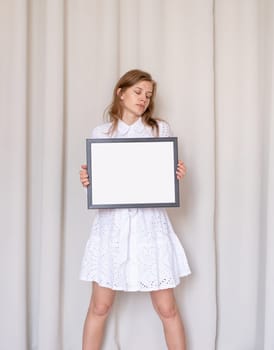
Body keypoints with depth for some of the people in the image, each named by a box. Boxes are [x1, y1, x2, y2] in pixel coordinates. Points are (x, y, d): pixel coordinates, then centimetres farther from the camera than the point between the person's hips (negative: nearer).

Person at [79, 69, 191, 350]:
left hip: (149, 224, 0)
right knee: (99, 307, 8)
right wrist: (86, 181, -11)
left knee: (166, 309, 6)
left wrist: (178, 176, -14)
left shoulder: (160, 129, 5)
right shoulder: (100, 133, 7)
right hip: (111, 224, 1)